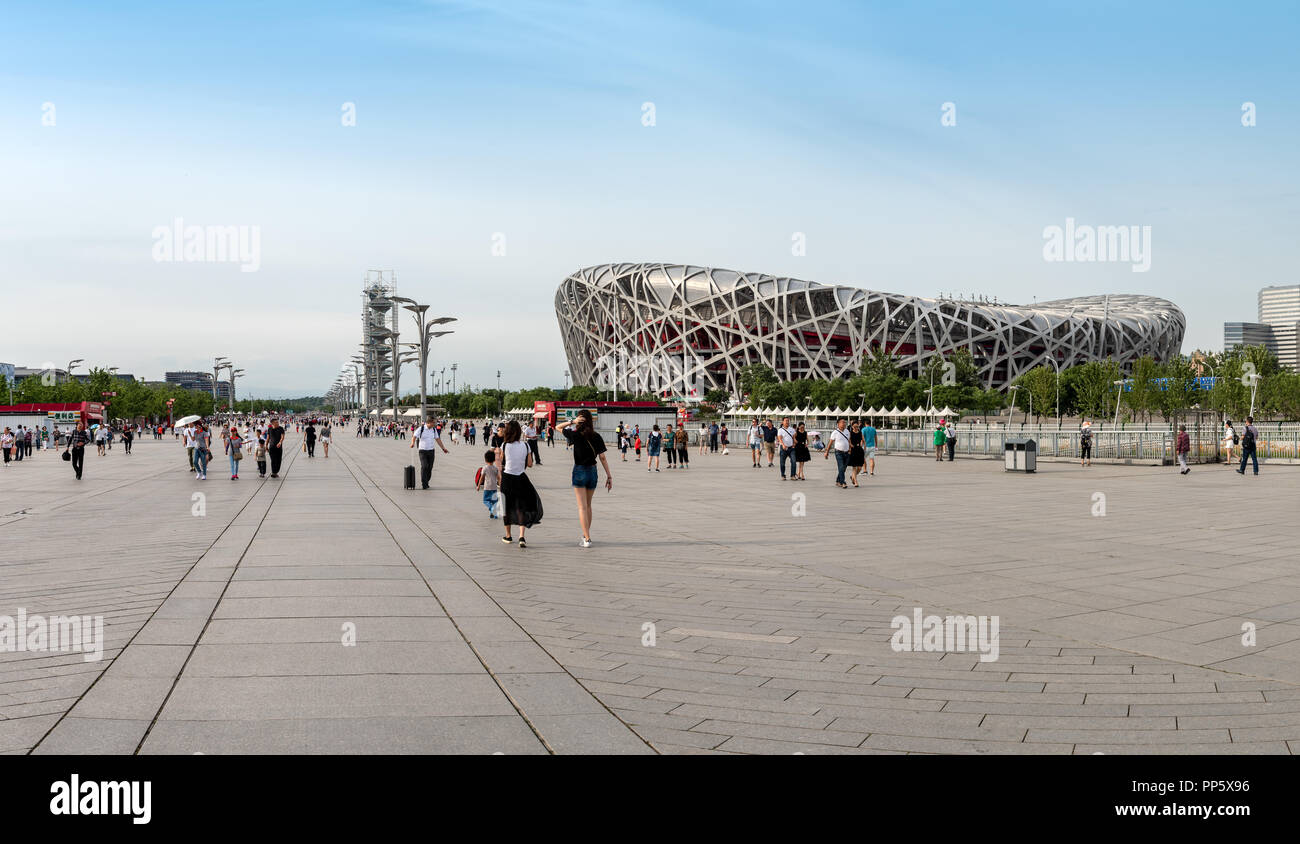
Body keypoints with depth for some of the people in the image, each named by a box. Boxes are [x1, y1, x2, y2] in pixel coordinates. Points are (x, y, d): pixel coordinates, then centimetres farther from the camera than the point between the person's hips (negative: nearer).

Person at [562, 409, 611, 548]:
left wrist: (572, 422, -7)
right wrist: (609, 476, 0)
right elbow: (602, 458, -4)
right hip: (593, 471, 4)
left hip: (579, 471, -4)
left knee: (582, 507, -3)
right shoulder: (597, 436, -2)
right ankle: (586, 535, 29)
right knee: (588, 505, 19)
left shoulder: (576, 435, -10)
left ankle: (587, 539, -10)